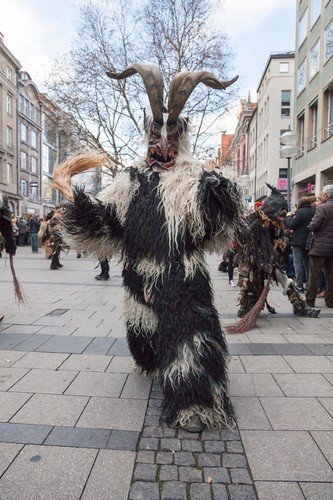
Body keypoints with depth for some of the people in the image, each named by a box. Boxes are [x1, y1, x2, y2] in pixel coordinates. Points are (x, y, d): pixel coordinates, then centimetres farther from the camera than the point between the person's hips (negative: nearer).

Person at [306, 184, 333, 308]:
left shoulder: (321, 208, -14)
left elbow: (313, 226, -18)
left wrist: (311, 224, 3)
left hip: (320, 247, -6)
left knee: (314, 274, 1)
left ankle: (310, 300, 7)